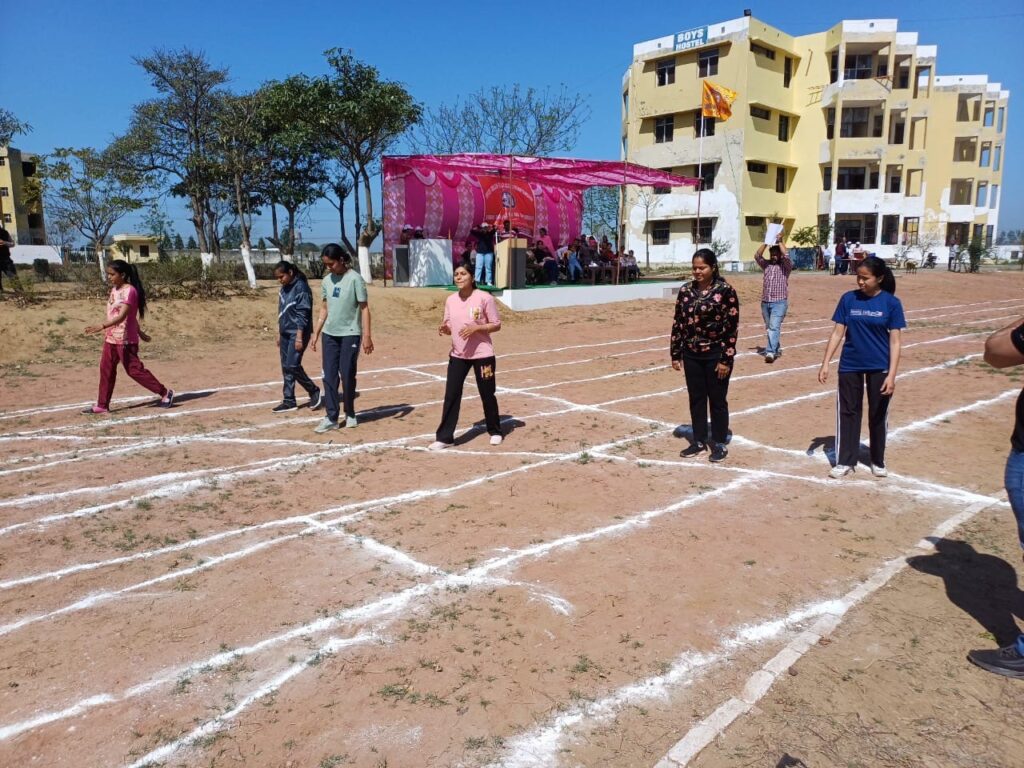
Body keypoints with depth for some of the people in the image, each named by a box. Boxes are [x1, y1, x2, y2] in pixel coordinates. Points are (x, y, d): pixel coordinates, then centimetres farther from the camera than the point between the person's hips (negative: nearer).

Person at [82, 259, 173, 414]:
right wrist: (139, 332, 28)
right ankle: (102, 405, 16)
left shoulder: (129, 290, -16)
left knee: (134, 370, -4)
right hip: (111, 338, 9)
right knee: (106, 370, 9)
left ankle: (165, 393, 5)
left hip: (125, 339, -9)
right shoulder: (114, 290, 13)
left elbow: (122, 316, -27)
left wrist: (101, 327, -37)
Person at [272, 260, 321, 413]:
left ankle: (314, 391, 6)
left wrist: (299, 337, -20)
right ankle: (289, 401, 15)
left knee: (292, 365, -12)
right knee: (285, 367, 8)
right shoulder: (284, 288, 11)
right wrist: (279, 334, 18)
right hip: (285, 333, 8)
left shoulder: (301, 287, -14)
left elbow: (303, 315, -17)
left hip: (297, 333, -8)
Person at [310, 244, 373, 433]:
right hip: (329, 334, 5)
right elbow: (324, 309, 14)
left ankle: (350, 414, 19)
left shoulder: (354, 279, -9)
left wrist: (367, 336, -15)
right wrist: (315, 334, 11)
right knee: (329, 376, 2)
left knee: (347, 376, 2)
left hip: (350, 334, -5)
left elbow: (364, 308, -10)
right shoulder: (326, 281, 7)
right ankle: (332, 418, 6)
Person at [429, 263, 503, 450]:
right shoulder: (451, 300, 5)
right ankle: (445, 437, 7)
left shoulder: (484, 298, -11)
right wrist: (444, 329, -12)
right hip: (457, 354, 4)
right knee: (451, 396, 0)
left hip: (482, 354, -4)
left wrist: (476, 328, -22)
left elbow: (497, 325, -8)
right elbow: (450, 327, 12)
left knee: (487, 394, 8)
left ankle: (495, 431, 29)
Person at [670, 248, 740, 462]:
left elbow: (732, 327, -10)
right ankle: (699, 441, 25)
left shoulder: (725, 291, -10)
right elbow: (678, 323, 8)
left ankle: (720, 444, 19)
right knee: (696, 399, 12)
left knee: (717, 399, 6)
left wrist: (726, 359, -14)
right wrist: (675, 354, 5)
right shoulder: (685, 290, 4)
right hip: (691, 354, 5)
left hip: (716, 354, -4)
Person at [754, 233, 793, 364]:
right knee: (770, 328, 13)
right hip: (765, 302, 5)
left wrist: (780, 241, -8)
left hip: (779, 302, -5)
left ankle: (770, 352, -27)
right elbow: (757, 256, 0)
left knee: (774, 327, -17)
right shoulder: (766, 265, 14)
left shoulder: (786, 266, 2)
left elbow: (786, 255, -17)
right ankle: (776, 349, 28)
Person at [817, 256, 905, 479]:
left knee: (877, 415, 10)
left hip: (879, 368, -1)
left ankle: (878, 461, 26)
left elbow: (895, 341, -7)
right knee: (848, 412, 6)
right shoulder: (848, 299, -1)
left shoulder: (891, 303, -7)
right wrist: (825, 364, -3)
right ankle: (845, 461, 15)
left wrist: (891, 374, -14)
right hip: (849, 366, 2)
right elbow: (838, 333, 2)